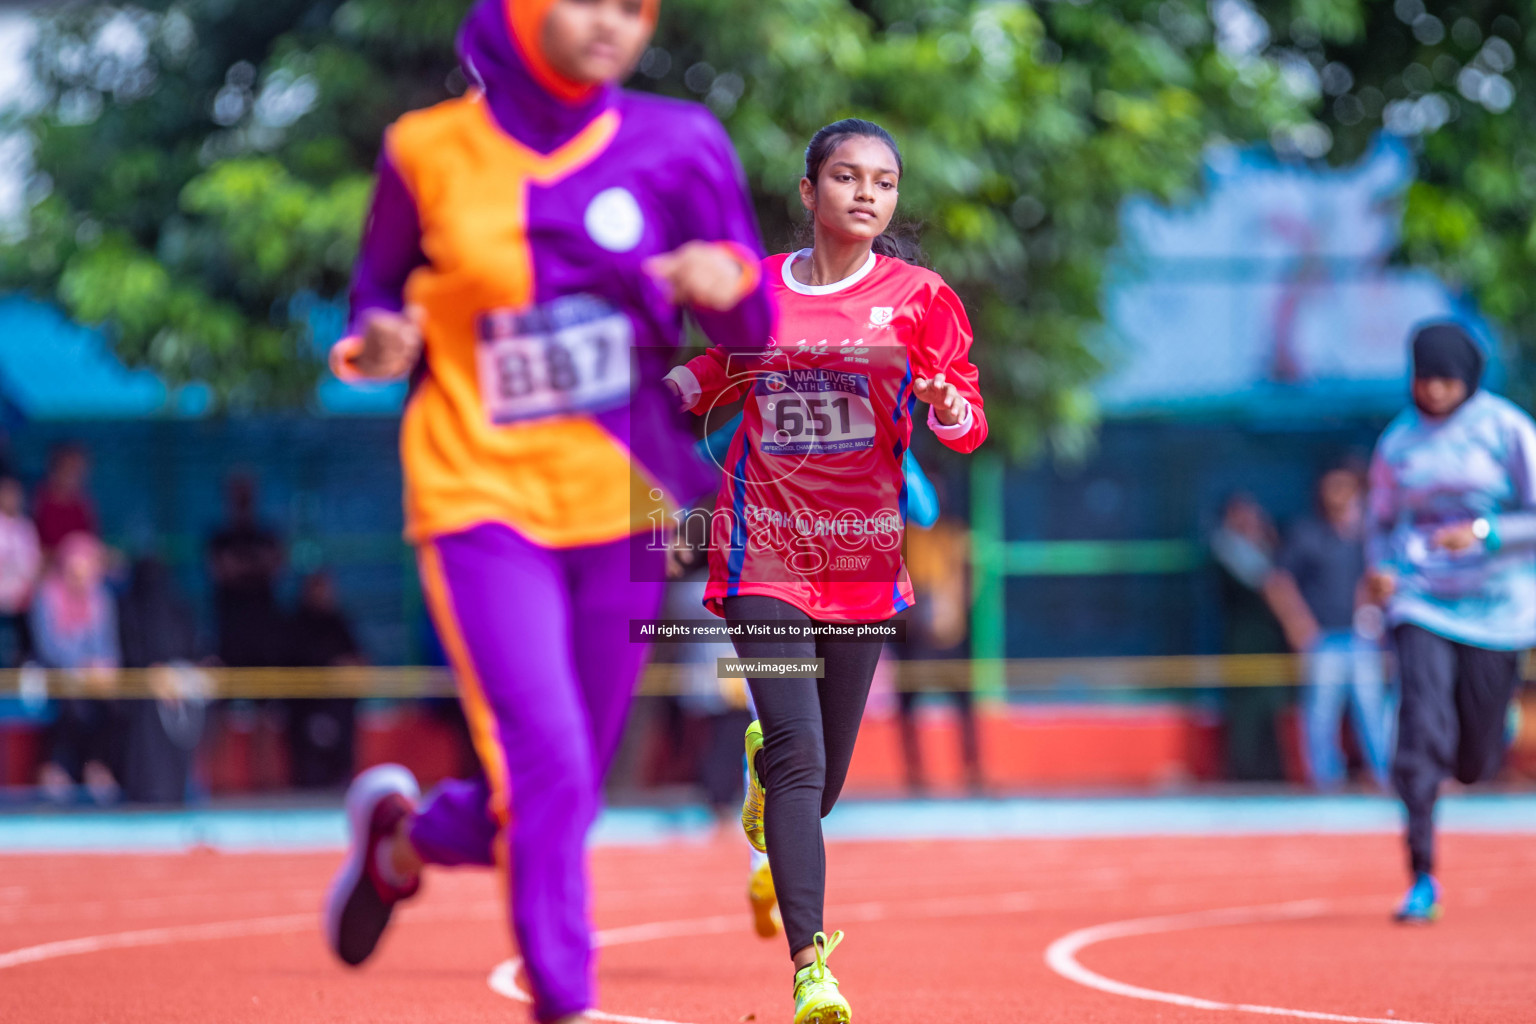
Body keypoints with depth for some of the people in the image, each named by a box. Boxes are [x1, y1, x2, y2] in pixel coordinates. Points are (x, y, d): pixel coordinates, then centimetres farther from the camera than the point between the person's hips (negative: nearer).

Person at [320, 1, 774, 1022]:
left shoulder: (677, 145, 0)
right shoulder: (429, 151, -3)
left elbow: (752, 331, 2)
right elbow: (381, 284, 11)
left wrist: (725, 282, -21)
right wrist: (381, 340, -12)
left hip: (622, 508, 3)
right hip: (482, 502, -3)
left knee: (560, 800, 10)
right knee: (544, 766, -19)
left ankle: (404, 834, 41)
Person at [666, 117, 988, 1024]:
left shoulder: (918, 297, -1)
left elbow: (967, 426, -3)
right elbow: (718, 374, 21)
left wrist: (944, 400, -25)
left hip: (864, 557, 1)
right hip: (765, 550, -1)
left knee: (825, 777, 11)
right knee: (799, 760, -16)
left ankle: (761, 762, 50)